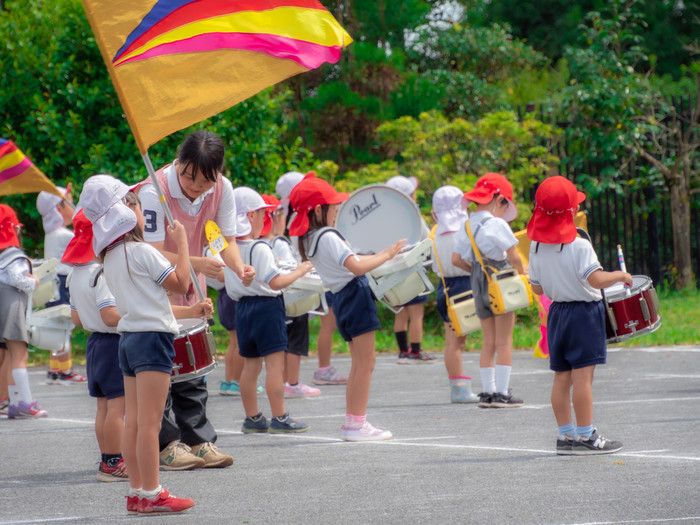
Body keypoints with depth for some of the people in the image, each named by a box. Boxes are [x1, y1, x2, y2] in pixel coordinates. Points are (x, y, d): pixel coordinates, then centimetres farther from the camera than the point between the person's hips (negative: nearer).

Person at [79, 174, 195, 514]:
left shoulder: (110, 257, 13)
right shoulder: (141, 252, -12)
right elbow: (180, 284, -8)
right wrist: (181, 243, 0)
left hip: (128, 337, 9)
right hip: (152, 336, -9)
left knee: (133, 421, 9)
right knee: (149, 420, -8)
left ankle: (137, 492, 11)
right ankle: (151, 495, -8)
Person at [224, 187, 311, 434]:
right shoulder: (259, 249, -16)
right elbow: (276, 282, -23)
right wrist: (298, 271, -10)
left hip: (242, 308, 8)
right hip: (266, 307, -8)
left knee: (250, 365, 14)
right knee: (275, 363, -5)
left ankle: (252, 418, 19)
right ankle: (279, 418, -6)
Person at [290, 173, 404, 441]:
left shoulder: (309, 240, 11)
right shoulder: (328, 237, -18)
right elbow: (357, 267, -26)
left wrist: (379, 256, 19)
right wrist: (387, 254, -16)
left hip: (342, 299, 10)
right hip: (355, 296, -10)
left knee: (359, 364, 16)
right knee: (366, 362, -5)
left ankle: (352, 422, 18)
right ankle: (357, 424, -6)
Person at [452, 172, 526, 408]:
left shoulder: (465, 226, 5)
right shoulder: (497, 224, -14)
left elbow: (456, 259, 5)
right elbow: (513, 257, -14)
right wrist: (522, 271, 5)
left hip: (478, 284, 6)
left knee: (488, 342, 12)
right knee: (504, 342, -1)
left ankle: (488, 392, 11)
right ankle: (502, 393, -3)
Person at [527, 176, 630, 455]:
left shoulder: (537, 246, 3)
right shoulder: (578, 246, -17)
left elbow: (537, 287, 10)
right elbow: (597, 279, -26)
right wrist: (621, 275, -10)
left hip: (556, 313, 7)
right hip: (584, 314, -7)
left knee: (562, 378, 10)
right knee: (583, 377, -4)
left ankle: (566, 434, 14)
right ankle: (585, 436, -1)